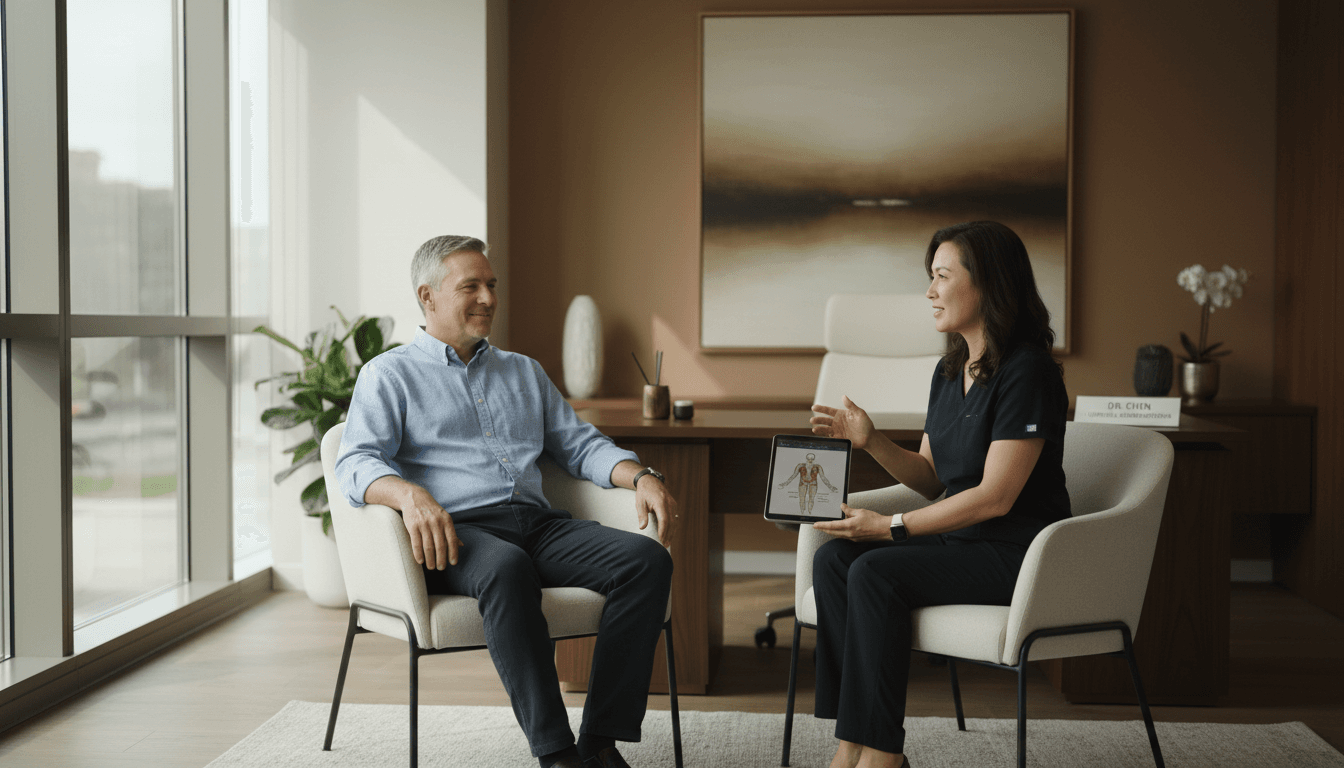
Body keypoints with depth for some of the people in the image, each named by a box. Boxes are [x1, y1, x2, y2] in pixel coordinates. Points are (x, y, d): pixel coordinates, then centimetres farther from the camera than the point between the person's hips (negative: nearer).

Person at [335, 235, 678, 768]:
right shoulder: (389, 375, 11)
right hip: (458, 532, -5)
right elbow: (358, 464, -5)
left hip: (538, 524, 5)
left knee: (647, 559, -22)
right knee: (506, 567, -40)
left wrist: (641, 478, 3)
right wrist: (410, 495, -29)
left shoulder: (524, 371, 28)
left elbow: (580, 444, 25)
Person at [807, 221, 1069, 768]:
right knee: (833, 558, -13)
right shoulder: (948, 372, 12)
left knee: (876, 571, -26)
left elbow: (995, 497, -20)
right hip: (961, 540, 9)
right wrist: (870, 441, -1)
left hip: (1018, 555, -8)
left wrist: (891, 527, -19)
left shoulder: (1026, 372, -16)